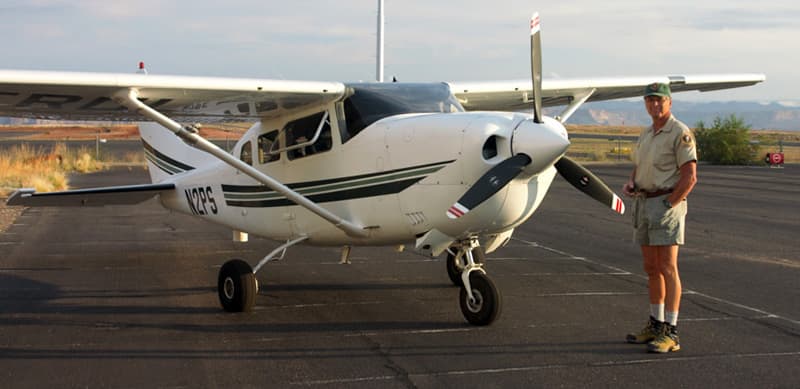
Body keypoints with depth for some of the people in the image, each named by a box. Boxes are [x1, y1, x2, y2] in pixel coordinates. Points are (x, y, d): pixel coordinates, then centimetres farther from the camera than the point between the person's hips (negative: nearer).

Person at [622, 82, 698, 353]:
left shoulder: (681, 133, -10)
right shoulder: (646, 135, 16)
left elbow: (690, 177, -15)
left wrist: (669, 205, -16)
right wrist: (630, 184, 3)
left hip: (667, 203, -8)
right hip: (643, 204, 8)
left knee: (668, 268, -9)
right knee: (652, 269, 12)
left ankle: (670, 333, -7)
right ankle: (656, 326, 21)